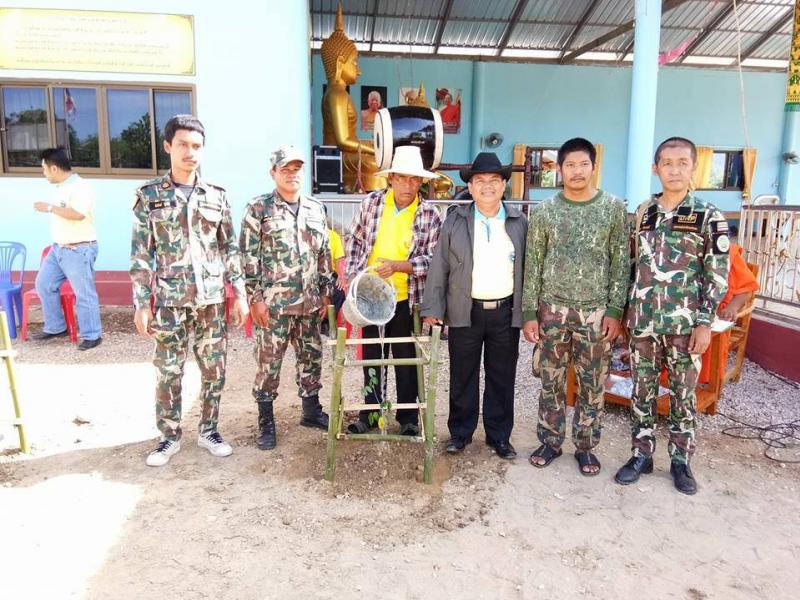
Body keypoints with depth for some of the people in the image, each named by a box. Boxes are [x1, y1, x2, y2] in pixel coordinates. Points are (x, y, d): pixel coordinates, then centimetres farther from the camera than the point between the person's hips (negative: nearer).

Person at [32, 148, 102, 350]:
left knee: (84, 294, -3)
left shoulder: (80, 186, -17)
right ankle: (55, 328, 26)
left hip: (79, 250, -10)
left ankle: (92, 335, 8)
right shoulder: (61, 187, 12)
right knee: (44, 284, 13)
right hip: (58, 248, 10)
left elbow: (77, 214, -31)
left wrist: (49, 207, -23)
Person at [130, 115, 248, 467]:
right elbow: (141, 255, -1)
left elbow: (230, 249, 6)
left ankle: (208, 430, 26)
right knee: (168, 373, 7)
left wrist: (239, 294, 1)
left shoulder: (216, 196, 4)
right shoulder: (149, 196, 0)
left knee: (214, 371, 8)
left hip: (212, 301, 2)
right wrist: (142, 304, -5)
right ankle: (169, 436, 24)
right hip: (170, 302, -1)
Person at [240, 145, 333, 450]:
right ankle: (266, 423, 16)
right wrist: (255, 298, -11)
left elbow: (324, 254, 14)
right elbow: (249, 257, -7)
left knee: (311, 357, 13)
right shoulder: (258, 208, -4)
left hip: (309, 302, 5)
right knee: (268, 362, 3)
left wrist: (326, 292, 10)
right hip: (273, 302, -4)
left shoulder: (315, 209, 11)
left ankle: (311, 411, 30)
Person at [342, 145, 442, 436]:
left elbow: (433, 259, -10)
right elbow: (355, 241, 6)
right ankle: (371, 413, 31)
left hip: (406, 298, -2)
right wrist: (350, 277, -2)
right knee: (371, 356, 14)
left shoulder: (429, 215, -9)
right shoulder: (372, 202, -2)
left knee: (406, 359, 10)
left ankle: (408, 417, 26)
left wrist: (398, 266, -23)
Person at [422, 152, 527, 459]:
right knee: (462, 376, 10)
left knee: (502, 378, 10)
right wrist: (433, 308, -4)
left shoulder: (519, 222, 4)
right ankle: (460, 432, 26)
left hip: (506, 312, 1)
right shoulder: (455, 220, 1)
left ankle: (499, 435, 25)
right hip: (465, 312, -1)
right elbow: (439, 266, 0)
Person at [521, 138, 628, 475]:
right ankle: (550, 441, 25)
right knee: (550, 380, 9)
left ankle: (585, 447, 24)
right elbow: (533, 265, 1)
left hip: (595, 312, 0)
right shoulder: (544, 211, 1)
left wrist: (615, 310, -6)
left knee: (592, 383, 8)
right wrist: (529, 313, -3)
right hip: (552, 310, 1)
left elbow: (621, 263, 0)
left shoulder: (613, 208, 0)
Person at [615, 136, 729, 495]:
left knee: (683, 394, 8)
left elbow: (717, 276, -4)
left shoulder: (708, 216, -2)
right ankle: (641, 454, 22)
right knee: (641, 392, 9)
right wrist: (625, 312, 9)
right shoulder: (643, 213, 7)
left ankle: (680, 460, 23)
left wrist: (704, 323, -10)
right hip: (643, 320, 3)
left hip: (684, 322, -2)